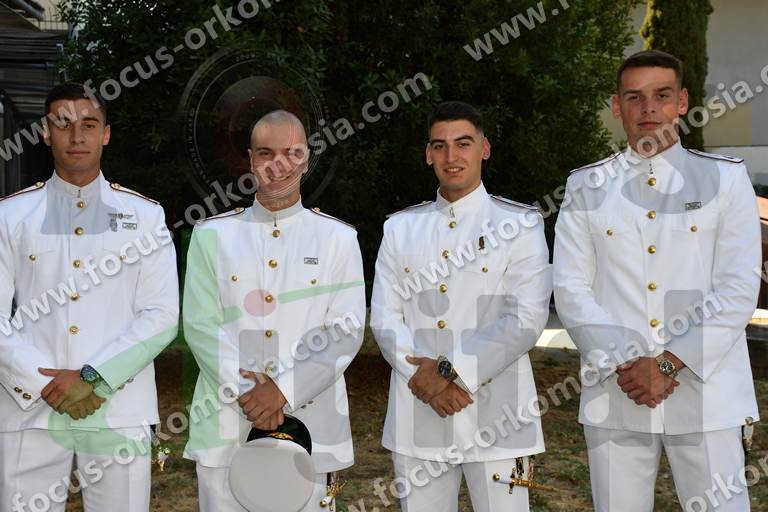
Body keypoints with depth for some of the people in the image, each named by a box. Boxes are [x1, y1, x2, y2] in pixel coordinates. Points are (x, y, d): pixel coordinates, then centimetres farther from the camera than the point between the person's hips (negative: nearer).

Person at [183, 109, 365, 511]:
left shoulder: (339, 239, 5)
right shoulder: (212, 235, 6)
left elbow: (345, 331, -3)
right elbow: (201, 325, -1)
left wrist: (284, 390, -13)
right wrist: (244, 391, -13)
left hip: (309, 425, 0)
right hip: (224, 430, 1)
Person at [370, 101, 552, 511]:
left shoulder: (520, 224, 1)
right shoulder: (400, 228, 11)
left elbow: (526, 320, -9)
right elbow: (384, 317, 4)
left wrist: (451, 371, -14)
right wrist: (424, 377, -12)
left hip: (495, 415, -3)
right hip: (416, 414, 3)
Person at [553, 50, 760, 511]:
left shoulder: (726, 179, 4)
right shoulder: (587, 188, 7)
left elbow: (738, 291, -4)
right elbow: (572, 291, 1)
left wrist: (668, 365, -12)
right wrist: (623, 366, -11)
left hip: (705, 394, -1)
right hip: (615, 396, 1)